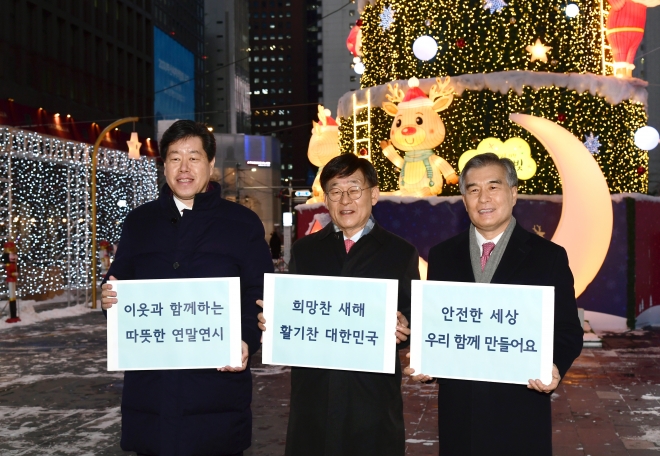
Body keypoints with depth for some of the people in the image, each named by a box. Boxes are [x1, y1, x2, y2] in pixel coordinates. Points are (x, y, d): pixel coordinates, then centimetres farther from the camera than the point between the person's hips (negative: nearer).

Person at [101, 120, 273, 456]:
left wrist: (248, 342, -15)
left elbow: (260, 295, 1)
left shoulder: (243, 224, 3)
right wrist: (109, 298, -8)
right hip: (149, 389, 2)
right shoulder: (139, 221, 11)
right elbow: (118, 286, 15)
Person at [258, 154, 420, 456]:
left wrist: (402, 330, -17)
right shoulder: (304, 250, 11)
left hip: (373, 394, -1)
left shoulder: (401, 253, 5)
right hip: (313, 392, 2)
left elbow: (412, 320, 4)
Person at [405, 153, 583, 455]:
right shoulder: (441, 256, 6)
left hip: (521, 410, -2)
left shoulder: (549, 257, -1)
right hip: (458, 409, 2)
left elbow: (568, 330, 0)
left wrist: (555, 367, -19)